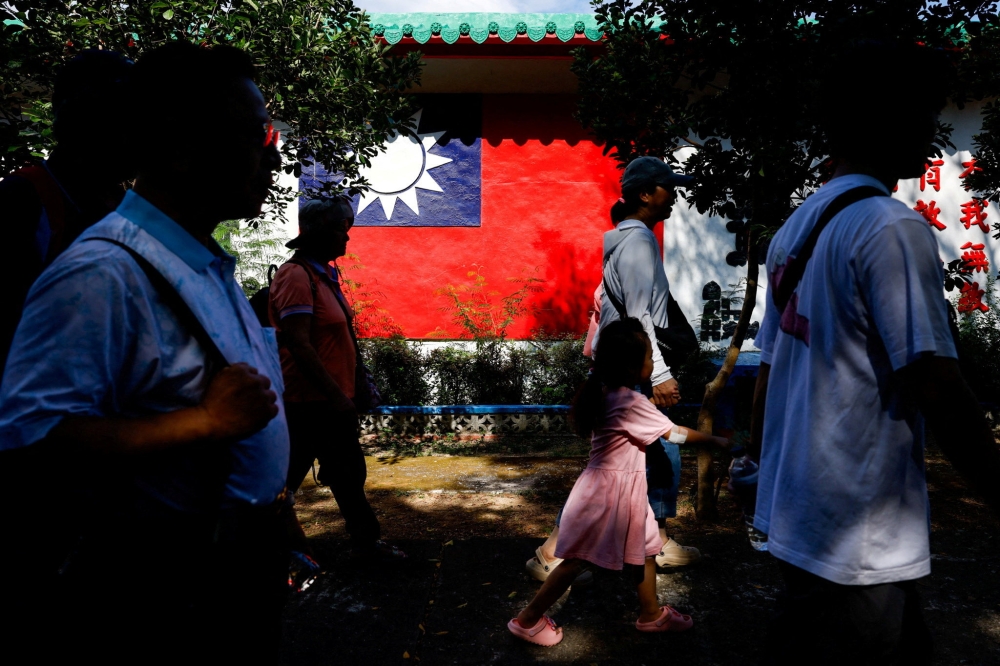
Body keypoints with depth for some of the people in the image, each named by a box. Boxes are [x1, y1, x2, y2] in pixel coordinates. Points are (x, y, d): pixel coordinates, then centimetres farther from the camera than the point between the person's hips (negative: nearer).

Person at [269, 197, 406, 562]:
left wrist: (357, 383, 18)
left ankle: (366, 543, 30)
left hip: (332, 399, 10)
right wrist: (336, 395, -23)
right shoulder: (297, 275, -18)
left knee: (348, 473, 17)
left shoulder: (324, 273, 12)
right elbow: (298, 344, -25)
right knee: (288, 477, 4)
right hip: (309, 402, -10)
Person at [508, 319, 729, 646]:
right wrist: (716, 441, -1)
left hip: (620, 488, 9)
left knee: (645, 549, 20)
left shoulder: (605, 391, 1)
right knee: (578, 560, 3)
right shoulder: (633, 403, -24)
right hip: (609, 490, -9)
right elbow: (675, 434, -14)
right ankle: (527, 620, 15)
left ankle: (651, 614, 37)